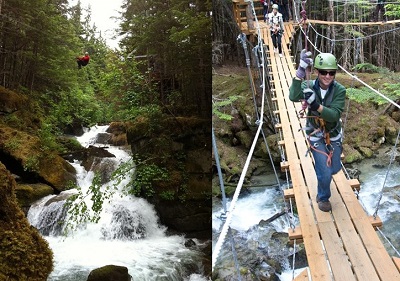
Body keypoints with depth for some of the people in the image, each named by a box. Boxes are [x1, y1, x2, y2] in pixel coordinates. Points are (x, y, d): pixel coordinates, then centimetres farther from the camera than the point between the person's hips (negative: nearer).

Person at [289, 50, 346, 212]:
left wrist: (315, 105, -46)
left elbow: (335, 115, -31)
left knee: (335, 168, 17)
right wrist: (300, 72, -50)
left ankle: (321, 167, 54)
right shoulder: (309, 86, -19)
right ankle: (323, 197, 24)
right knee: (325, 173, -7)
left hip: (333, 135, 2)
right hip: (316, 135, -2)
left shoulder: (340, 90, -20)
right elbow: (293, 97, -40)